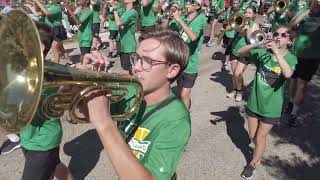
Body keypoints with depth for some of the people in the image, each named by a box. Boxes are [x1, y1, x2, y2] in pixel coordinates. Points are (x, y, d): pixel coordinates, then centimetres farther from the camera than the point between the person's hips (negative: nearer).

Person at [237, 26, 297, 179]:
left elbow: (288, 74, -33)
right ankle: (259, 152, 50)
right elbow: (240, 52, -12)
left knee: (260, 138, 11)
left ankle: (253, 163, 36)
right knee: (253, 136, 19)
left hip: (271, 107, -3)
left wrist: (276, 52, -37)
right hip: (254, 102, 3)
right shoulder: (263, 52, -5)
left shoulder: (291, 58, -11)